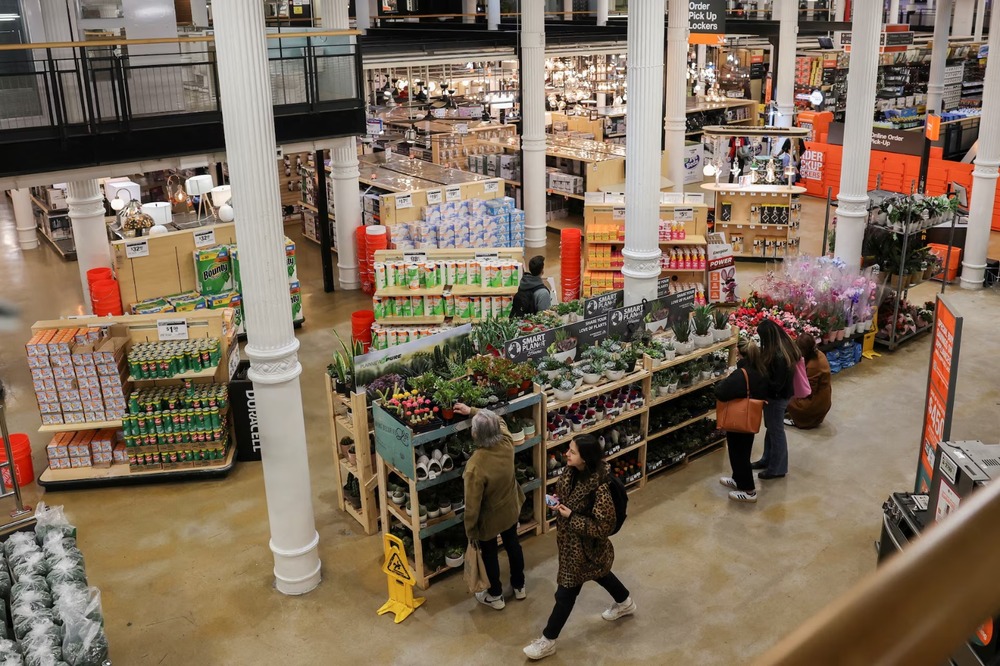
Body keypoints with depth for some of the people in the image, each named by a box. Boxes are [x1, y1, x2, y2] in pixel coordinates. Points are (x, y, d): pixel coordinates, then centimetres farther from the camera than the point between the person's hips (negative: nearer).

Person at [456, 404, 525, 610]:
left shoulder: (475, 466, -39)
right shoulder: (507, 443, -24)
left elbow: (473, 504, -27)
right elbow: (499, 421, 2)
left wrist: (470, 530, -11)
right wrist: (472, 411, 6)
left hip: (489, 517, -5)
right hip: (511, 508, 5)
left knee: (489, 554, 22)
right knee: (512, 544, 28)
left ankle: (495, 596, 44)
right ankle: (519, 586, 51)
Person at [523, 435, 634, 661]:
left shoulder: (598, 488, -35)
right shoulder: (572, 470, -12)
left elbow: (604, 527, -28)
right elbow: (563, 489, 11)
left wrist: (571, 518, -29)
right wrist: (557, 500, -9)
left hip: (584, 545, -8)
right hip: (569, 538, 8)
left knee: (566, 592, 8)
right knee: (598, 573, 31)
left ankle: (548, 641, 26)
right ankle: (625, 602, 58)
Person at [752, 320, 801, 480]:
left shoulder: (779, 356, -33)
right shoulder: (785, 346, -4)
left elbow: (776, 385, -28)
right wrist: (762, 371, -1)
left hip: (777, 397, -9)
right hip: (780, 394, 9)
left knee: (776, 431, 9)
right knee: (771, 428, 24)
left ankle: (777, 468, 26)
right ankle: (768, 459, 42)